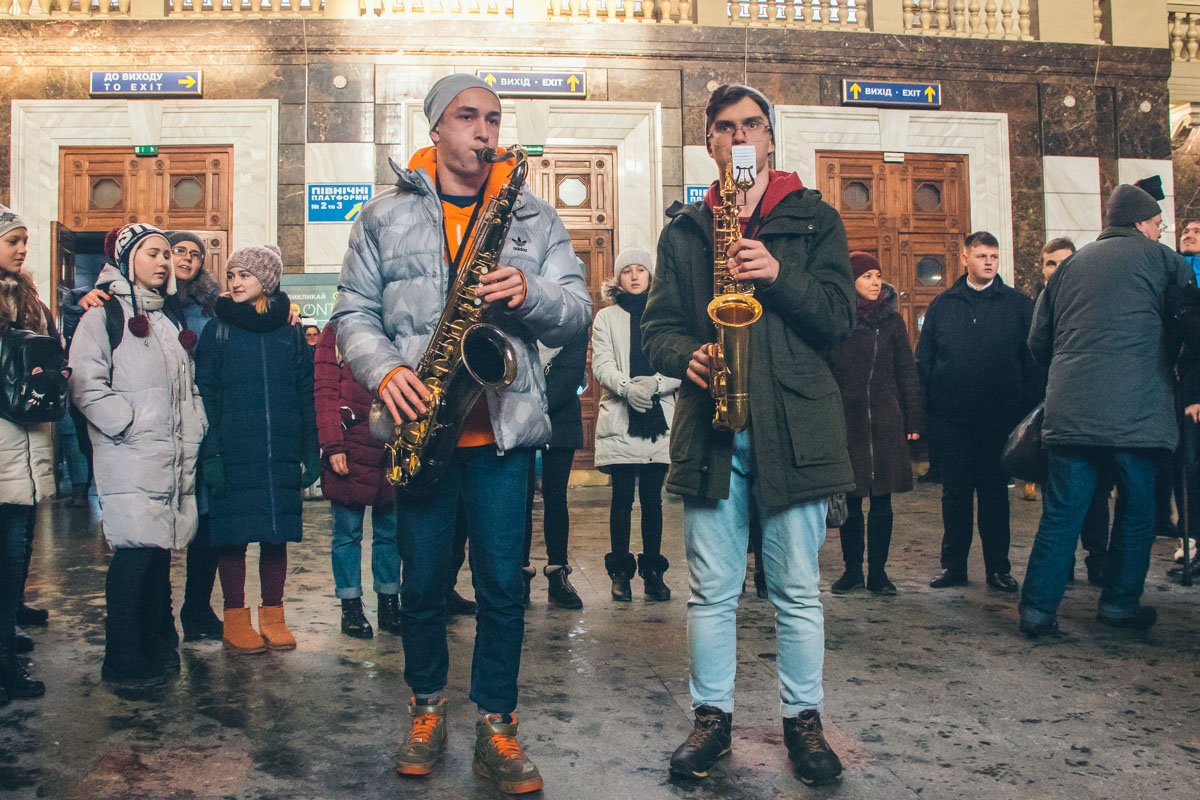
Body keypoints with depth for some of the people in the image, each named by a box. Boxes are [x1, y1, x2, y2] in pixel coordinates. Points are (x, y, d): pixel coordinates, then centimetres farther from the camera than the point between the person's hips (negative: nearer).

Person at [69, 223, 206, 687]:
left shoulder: (170, 320, 22)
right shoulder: (105, 314, -1)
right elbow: (86, 383, -11)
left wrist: (193, 432, 15)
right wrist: (130, 425, -15)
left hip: (174, 458, 7)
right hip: (130, 459, -7)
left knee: (159, 553, 10)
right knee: (136, 555, -9)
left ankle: (158, 649, 19)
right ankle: (124, 662, 1)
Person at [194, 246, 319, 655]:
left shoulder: (290, 332, 9)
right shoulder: (217, 330, 4)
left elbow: (306, 395, 9)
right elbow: (205, 395, -1)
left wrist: (311, 451, 3)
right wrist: (211, 454, -10)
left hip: (281, 454, 2)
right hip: (233, 454, -2)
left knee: (277, 534, 6)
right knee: (233, 535, 2)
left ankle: (272, 617, 16)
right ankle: (236, 618, 13)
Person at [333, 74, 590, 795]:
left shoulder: (535, 217, 10)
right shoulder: (386, 216, 9)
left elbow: (578, 313, 4)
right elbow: (354, 312, 8)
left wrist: (532, 293, -16)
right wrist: (385, 369, -11)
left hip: (503, 427, 0)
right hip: (422, 425, 0)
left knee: (503, 583, 2)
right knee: (424, 581, 9)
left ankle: (496, 723, 17)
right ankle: (428, 706, 30)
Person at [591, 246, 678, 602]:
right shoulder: (606, 317, 10)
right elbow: (601, 364, -2)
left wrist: (655, 383, -16)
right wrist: (626, 386, -20)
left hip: (659, 418, 1)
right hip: (620, 419, -1)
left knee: (652, 498, 5)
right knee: (622, 498, -1)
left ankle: (653, 570, 14)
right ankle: (620, 572, 9)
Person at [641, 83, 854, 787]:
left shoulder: (814, 218, 10)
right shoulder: (683, 229, 14)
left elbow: (840, 316, 0)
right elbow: (658, 326, 11)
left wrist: (778, 274, -15)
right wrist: (687, 356, -11)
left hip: (793, 422, -1)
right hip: (710, 425, 2)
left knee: (799, 591, 7)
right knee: (712, 589, 8)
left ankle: (804, 717, 22)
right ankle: (713, 715, 23)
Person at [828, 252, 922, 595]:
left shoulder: (891, 321, 7)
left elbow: (906, 373, 8)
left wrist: (913, 420, 3)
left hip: (885, 421, 1)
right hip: (846, 421, -1)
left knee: (882, 501, 4)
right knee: (851, 500, 4)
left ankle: (878, 570, 14)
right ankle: (852, 569, 15)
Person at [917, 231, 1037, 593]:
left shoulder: (1018, 304, 4)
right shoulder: (942, 305, 8)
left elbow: (1032, 361, 1)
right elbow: (923, 361, 5)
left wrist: (1027, 410, -7)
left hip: (999, 417, -1)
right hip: (951, 417, 1)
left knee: (995, 492, 7)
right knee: (955, 492, 8)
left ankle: (998, 566, 17)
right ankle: (953, 564, 17)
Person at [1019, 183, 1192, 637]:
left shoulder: (1070, 265, 17)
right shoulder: (1158, 258, 4)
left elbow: (1038, 341, 17)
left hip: (1069, 409, 4)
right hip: (1134, 409, -4)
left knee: (1061, 511, 6)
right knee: (1136, 509, 12)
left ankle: (1038, 609, 4)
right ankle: (1120, 603, 19)